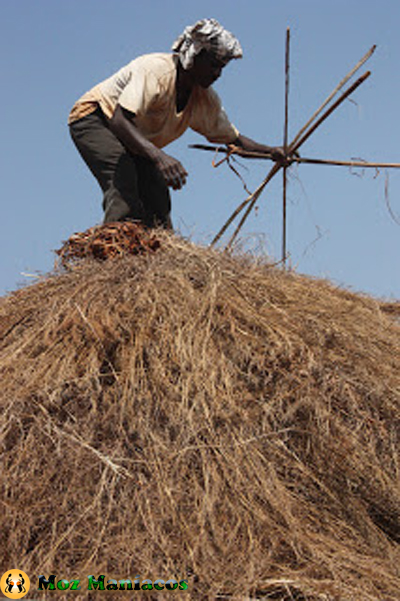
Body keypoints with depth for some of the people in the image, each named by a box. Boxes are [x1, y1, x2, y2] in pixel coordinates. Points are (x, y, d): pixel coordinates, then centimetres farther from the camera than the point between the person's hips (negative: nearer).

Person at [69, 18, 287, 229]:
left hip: (135, 143, 8)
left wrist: (270, 151, -15)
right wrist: (158, 155, -56)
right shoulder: (155, 70, -31)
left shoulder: (205, 100, -7)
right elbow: (119, 120, -43)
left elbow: (233, 138, 4)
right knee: (124, 185, -31)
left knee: (158, 204, -3)